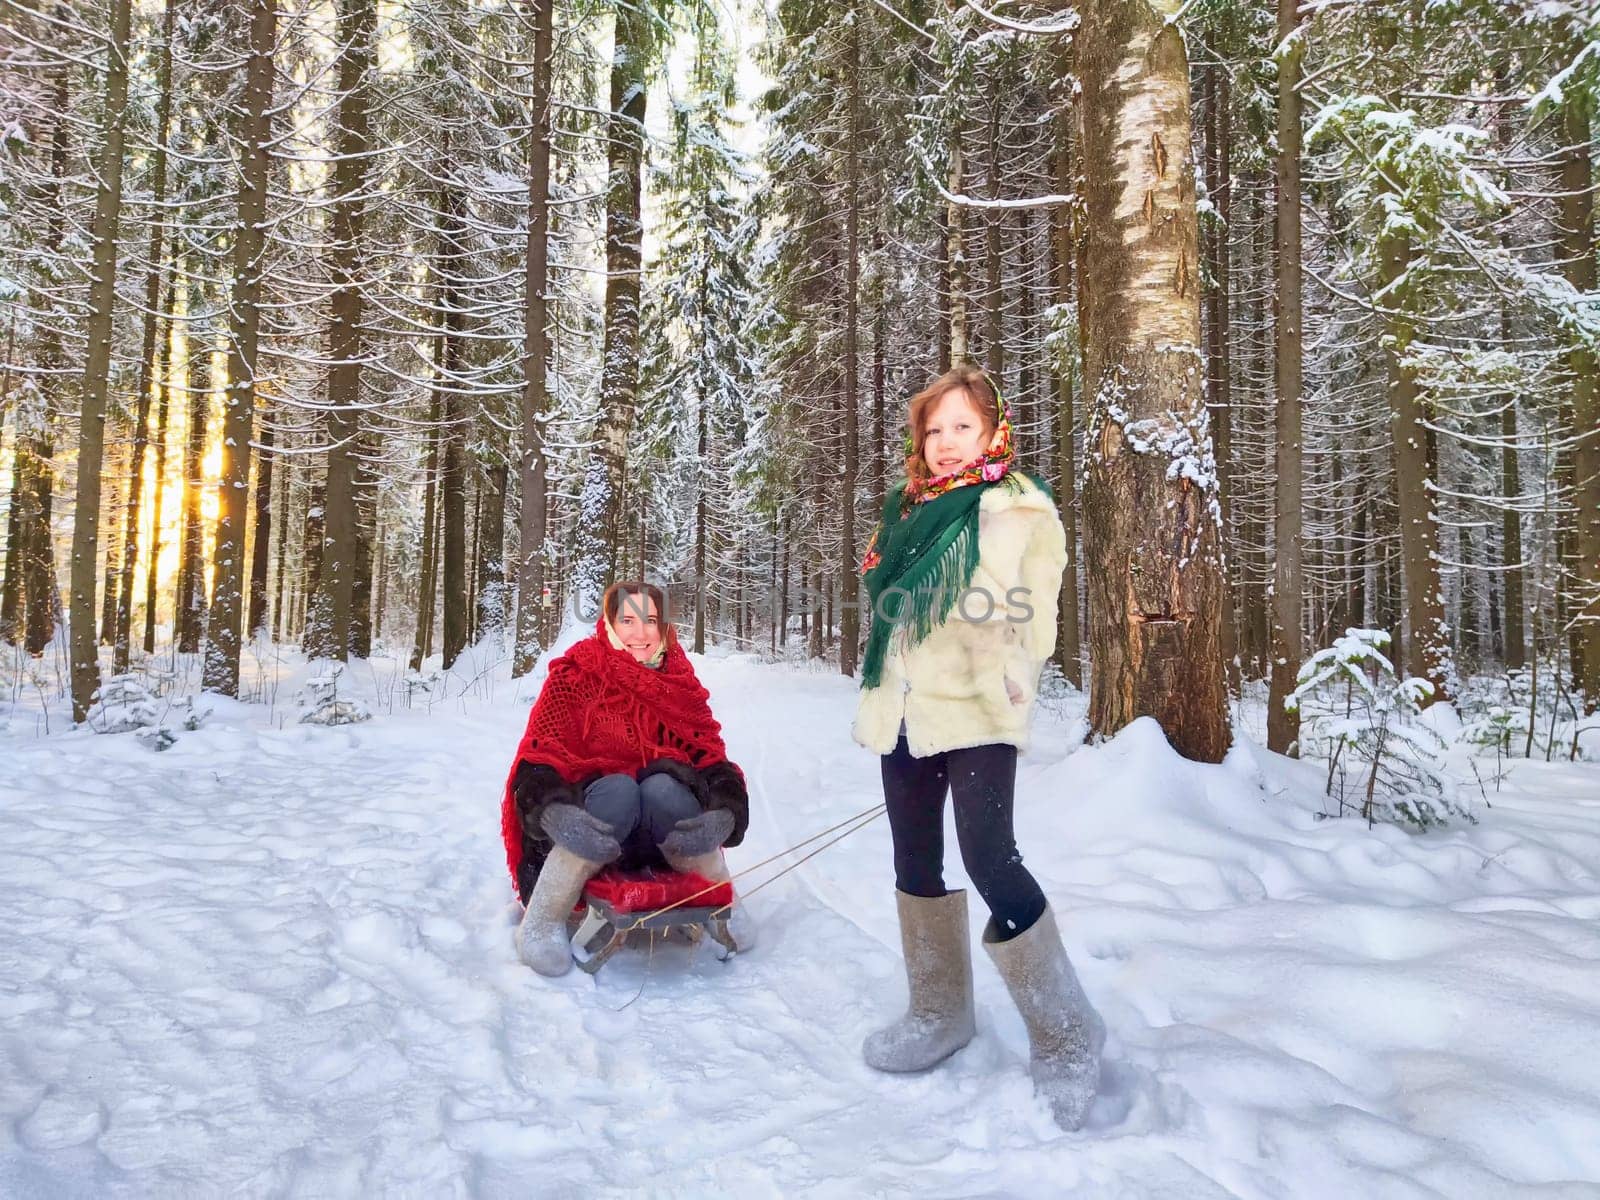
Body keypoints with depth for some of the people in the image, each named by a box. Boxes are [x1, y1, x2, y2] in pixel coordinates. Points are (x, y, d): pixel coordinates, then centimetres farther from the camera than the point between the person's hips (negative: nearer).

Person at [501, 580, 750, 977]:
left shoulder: (680, 685, 6)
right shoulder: (574, 677, -2)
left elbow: (713, 761, -3)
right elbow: (537, 762, -11)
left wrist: (725, 813, -27)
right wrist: (552, 811, -34)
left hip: (666, 838, 2)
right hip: (587, 835, -2)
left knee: (662, 787, -31)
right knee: (618, 788, -34)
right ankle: (542, 921, -24)